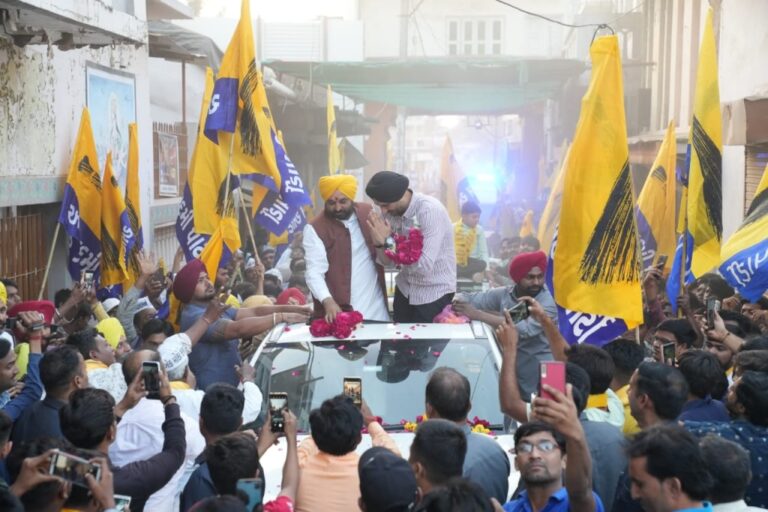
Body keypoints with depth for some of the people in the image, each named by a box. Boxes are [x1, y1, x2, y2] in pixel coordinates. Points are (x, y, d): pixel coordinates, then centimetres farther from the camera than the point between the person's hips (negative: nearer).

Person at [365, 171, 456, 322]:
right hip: (405, 291, 6)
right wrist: (379, 242, -20)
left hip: (434, 295, -6)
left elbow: (424, 266, -31)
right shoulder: (390, 212, -5)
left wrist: (388, 241, -28)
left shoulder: (431, 210, -25)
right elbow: (387, 260, 1)